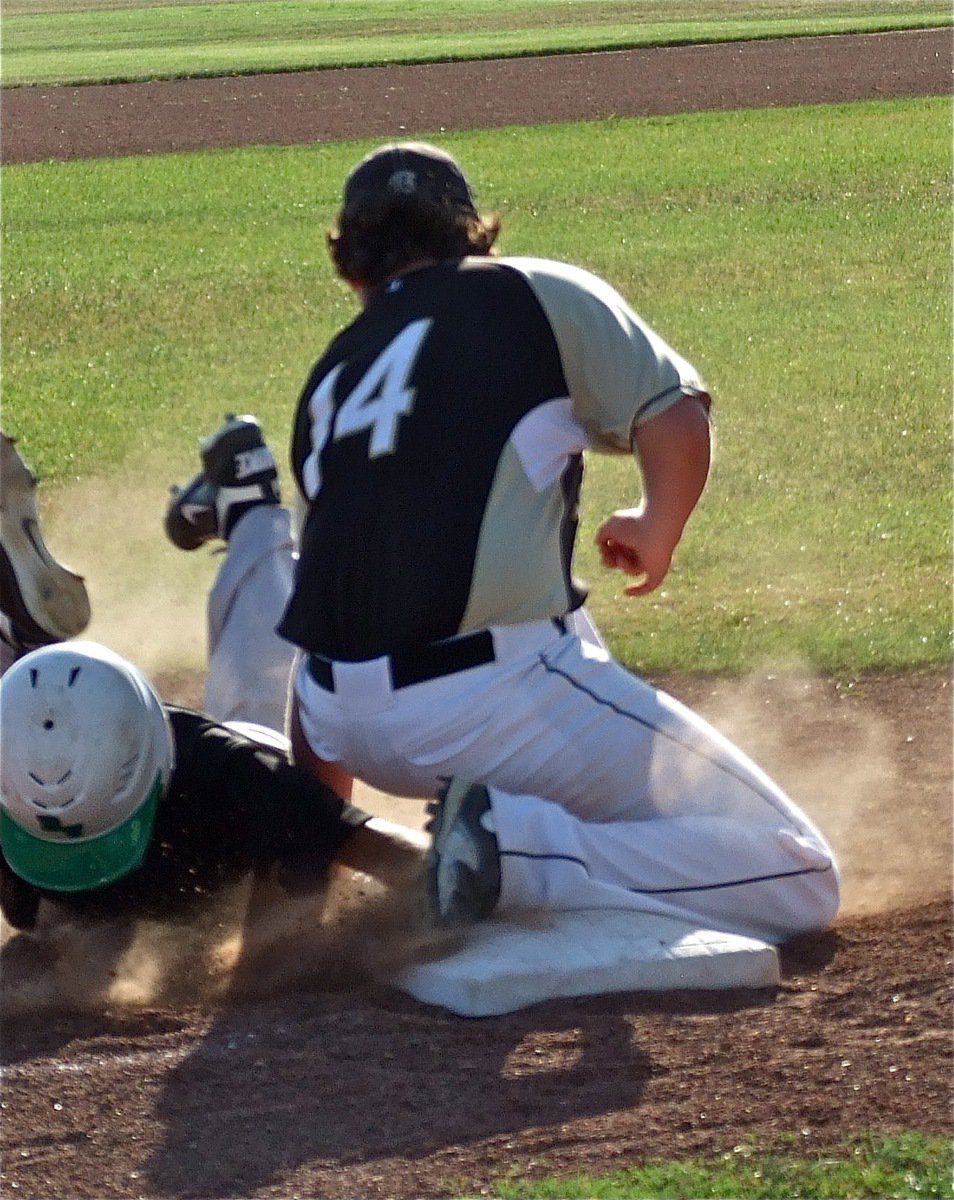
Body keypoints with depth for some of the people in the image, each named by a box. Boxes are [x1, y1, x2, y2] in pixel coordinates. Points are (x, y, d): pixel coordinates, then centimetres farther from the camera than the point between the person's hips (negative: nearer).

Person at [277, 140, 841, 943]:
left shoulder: (331, 379, 21)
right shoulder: (536, 298, 6)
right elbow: (677, 423, -4)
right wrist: (655, 535, 19)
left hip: (351, 726, 6)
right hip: (497, 704, -6)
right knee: (799, 883, -2)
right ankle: (524, 854, -20)